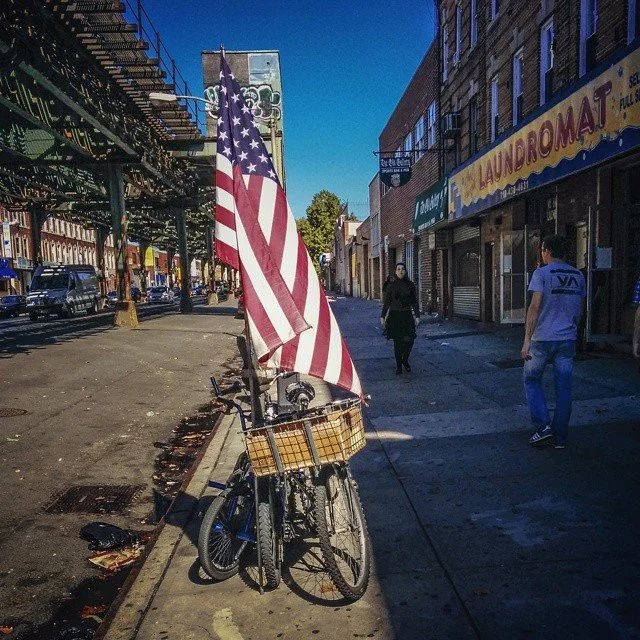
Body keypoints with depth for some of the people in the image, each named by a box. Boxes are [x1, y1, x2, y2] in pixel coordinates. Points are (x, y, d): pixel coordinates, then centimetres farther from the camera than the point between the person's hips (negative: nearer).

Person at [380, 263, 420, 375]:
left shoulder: (410, 285, 4)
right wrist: (382, 316, 0)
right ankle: (398, 366, 13)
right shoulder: (391, 285, 0)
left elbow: (414, 302, 6)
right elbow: (386, 302, 3)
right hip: (395, 316, -1)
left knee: (409, 340, -5)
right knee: (397, 342, 1)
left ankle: (405, 360, 23)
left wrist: (417, 316, 1)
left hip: (407, 315, 1)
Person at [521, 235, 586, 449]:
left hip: (543, 338, -5)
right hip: (568, 339, 5)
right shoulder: (578, 275, 10)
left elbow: (535, 307, -14)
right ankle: (560, 437, 14)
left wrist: (527, 341, -15)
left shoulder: (542, 273, -8)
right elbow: (580, 309, 16)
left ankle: (543, 426, -1)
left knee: (532, 381, 12)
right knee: (564, 387, 8)